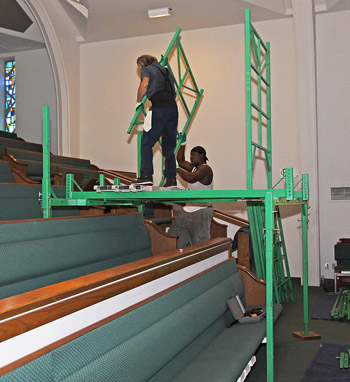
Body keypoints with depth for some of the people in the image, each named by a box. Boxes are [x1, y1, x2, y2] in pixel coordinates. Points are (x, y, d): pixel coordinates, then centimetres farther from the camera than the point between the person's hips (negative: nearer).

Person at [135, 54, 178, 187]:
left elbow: (144, 85, -10)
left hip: (159, 109, -6)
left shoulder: (147, 69, 9)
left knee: (146, 143, -1)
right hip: (173, 108, 6)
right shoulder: (167, 71, 28)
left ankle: (146, 176, -10)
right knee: (169, 147, 9)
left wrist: (138, 102, 2)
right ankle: (171, 179, 6)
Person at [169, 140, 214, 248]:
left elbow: (191, 178, -28)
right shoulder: (194, 167, 14)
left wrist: (177, 169, -15)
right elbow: (180, 160, 18)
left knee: (199, 242, -10)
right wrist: (182, 144, 13)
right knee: (174, 235, 8)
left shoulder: (205, 169, -13)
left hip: (201, 211, -9)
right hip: (188, 210, 10)